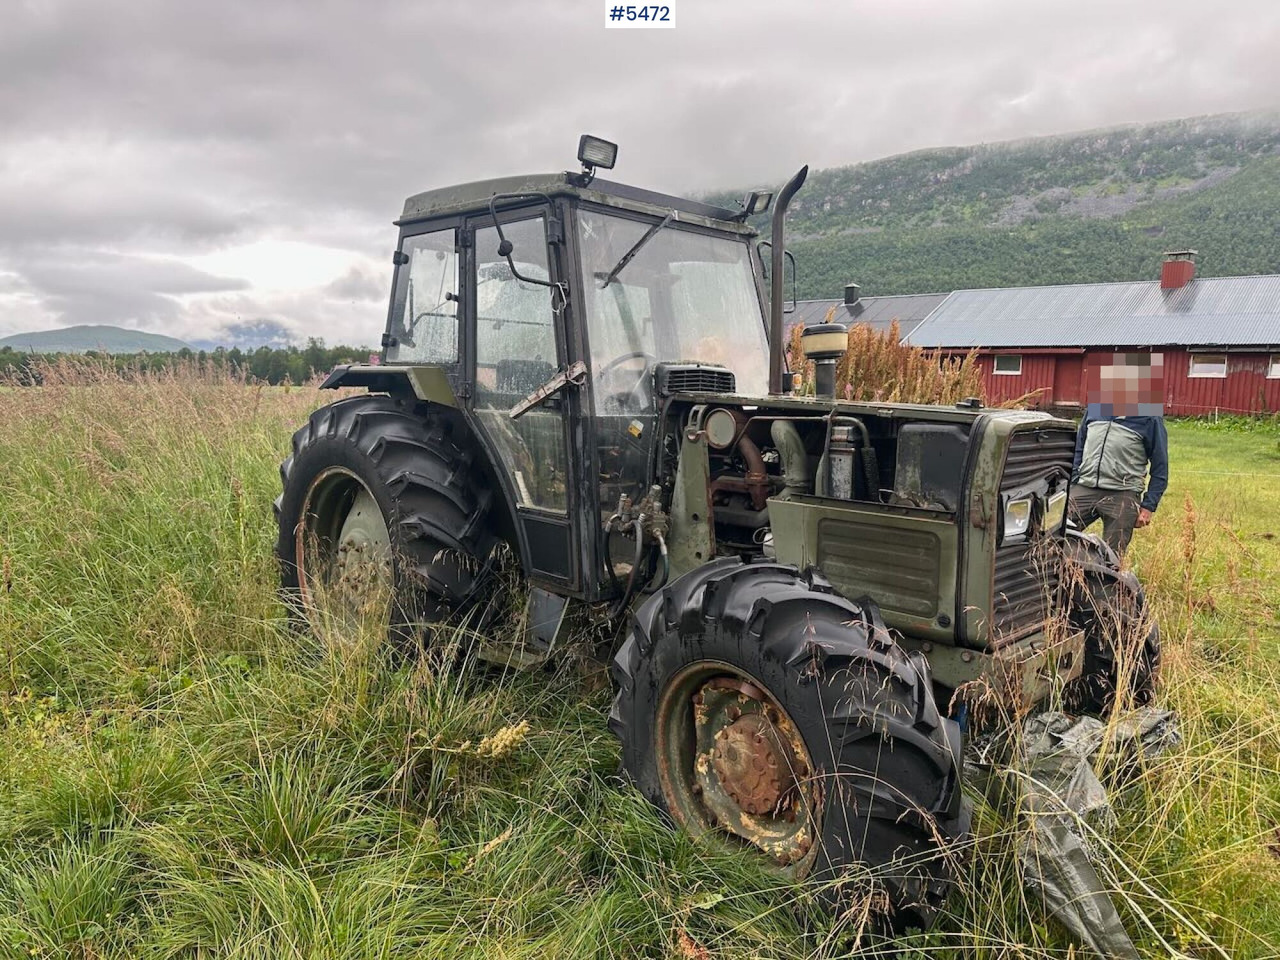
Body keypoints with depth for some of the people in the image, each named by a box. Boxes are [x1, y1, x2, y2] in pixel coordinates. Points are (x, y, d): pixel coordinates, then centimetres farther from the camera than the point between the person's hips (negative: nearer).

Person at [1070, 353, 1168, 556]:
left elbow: (1160, 468, 0)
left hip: (1122, 496, -3)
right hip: (1084, 490, 4)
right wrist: (1071, 485, 9)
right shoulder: (1094, 406, 10)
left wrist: (1148, 507, -6)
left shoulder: (1149, 418, -3)